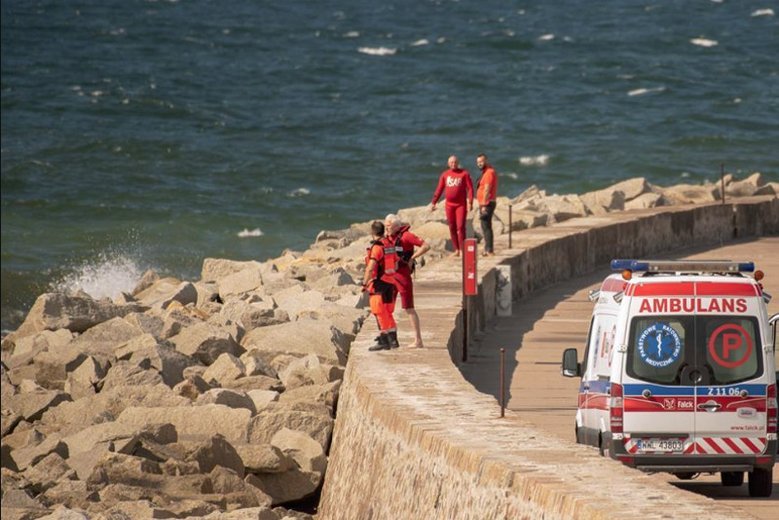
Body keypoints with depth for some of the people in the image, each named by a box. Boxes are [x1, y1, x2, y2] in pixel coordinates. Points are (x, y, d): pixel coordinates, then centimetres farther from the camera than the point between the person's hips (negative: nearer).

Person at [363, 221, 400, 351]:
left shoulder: (376, 247, -17)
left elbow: (371, 267, -23)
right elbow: (395, 265, 17)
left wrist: (364, 283, -17)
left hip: (379, 283, -8)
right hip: (390, 283, 8)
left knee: (380, 313, -3)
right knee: (388, 313, 15)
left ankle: (384, 341, -3)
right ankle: (393, 339, 17)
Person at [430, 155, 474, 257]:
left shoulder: (464, 174, 0)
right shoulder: (445, 175, 10)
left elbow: (470, 188, -4)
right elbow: (439, 190, 13)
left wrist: (470, 202, -13)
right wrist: (433, 203, 9)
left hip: (461, 205, -4)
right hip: (449, 205, 4)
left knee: (460, 227, -10)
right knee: (452, 228, 5)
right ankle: (456, 250, 12)